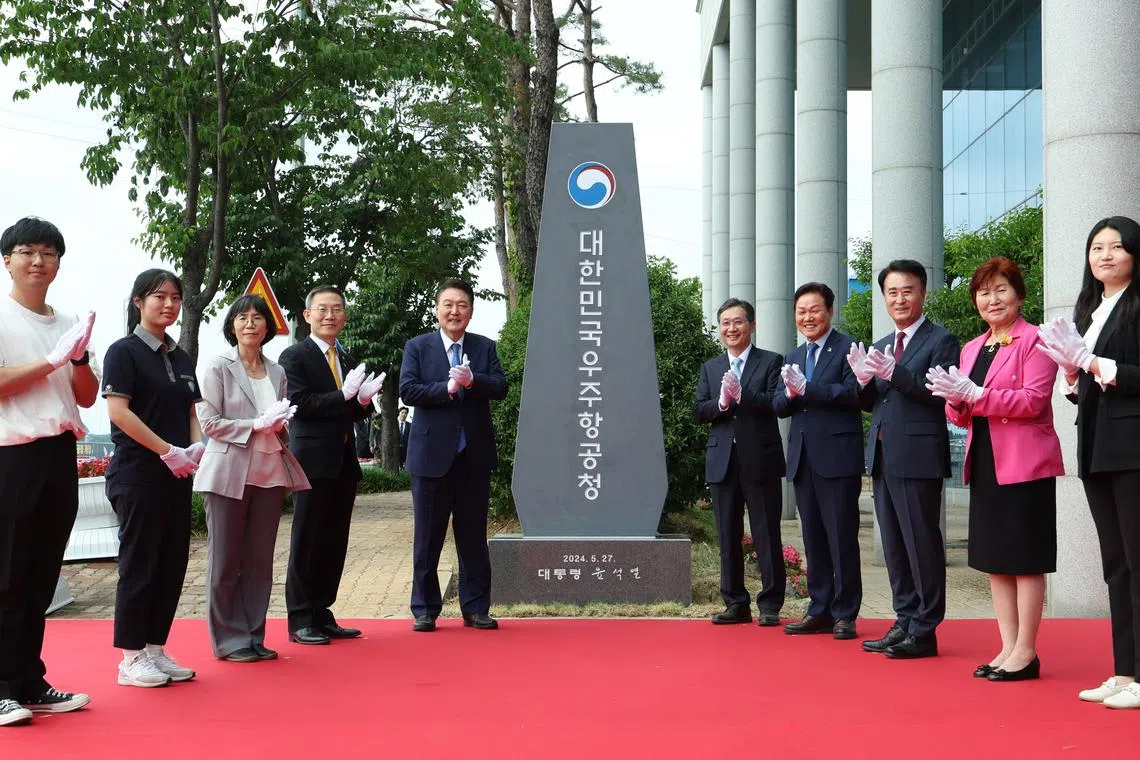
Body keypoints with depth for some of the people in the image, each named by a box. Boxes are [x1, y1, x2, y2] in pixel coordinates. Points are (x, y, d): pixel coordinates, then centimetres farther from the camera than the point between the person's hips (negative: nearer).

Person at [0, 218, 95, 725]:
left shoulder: (68, 324, 15)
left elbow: (88, 397, 16)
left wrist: (80, 357, -2)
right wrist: (52, 360, -14)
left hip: (59, 455, 6)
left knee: (42, 578, 10)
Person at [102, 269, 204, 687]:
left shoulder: (181, 358, 15)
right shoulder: (124, 351, -5)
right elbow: (118, 410, -14)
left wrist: (196, 446, -3)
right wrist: (167, 450, -16)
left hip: (176, 475, 7)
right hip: (137, 473, -7)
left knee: (173, 562, 8)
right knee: (139, 562, -2)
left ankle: (155, 648, 18)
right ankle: (132, 657, 7)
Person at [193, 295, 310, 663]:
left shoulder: (277, 371, 12)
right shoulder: (219, 367, -2)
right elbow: (209, 422, -7)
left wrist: (279, 423, -4)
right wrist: (256, 425, -15)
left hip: (270, 472, 5)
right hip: (229, 472, -4)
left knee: (260, 560, 8)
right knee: (226, 560, 2)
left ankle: (253, 635, 16)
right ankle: (228, 639, 10)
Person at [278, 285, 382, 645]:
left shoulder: (346, 360, 17)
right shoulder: (294, 356, -4)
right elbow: (298, 403, -15)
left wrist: (363, 400, -2)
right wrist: (344, 396, -20)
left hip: (344, 462, 7)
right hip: (313, 460, -7)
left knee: (335, 544, 10)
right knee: (307, 542, 0)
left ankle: (322, 615, 18)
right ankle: (300, 620, 6)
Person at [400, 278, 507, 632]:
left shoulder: (485, 347, 8)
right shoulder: (417, 347, 3)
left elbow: (500, 387, -4)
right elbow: (407, 391, -9)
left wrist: (472, 381, -22)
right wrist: (448, 388, -19)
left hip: (475, 456, 2)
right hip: (432, 454, -2)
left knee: (474, 536, 9)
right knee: (428, 537, 5)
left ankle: (475, 608, 17)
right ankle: (424, 610, 15)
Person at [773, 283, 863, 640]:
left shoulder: (847, 348, -3)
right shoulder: (793, 358, 18)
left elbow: (854, 392, -17)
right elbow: (778, 406, 11)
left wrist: (806, 388, -20)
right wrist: (789, 394, -11)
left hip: (837, 457, -7)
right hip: (803, 459, 7)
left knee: (842, 538, -1)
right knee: (813, 539, 11)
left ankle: (845, 614, 7)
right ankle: (820, 610, 19)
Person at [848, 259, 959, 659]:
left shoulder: (940, 341, -5)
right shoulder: (880, 346, 19)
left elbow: (942, 394, -17)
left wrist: (894, 374, -25)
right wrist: (864, 380, -4)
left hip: (918, 457, -8)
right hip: (883, 457, 8)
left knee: (922, 543, -3)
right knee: (894, 545, 13)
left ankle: (924, 631, 5)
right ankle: (905, 623, 22)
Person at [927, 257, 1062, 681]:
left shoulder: (1033, 340, -6)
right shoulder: (972, 349, 16)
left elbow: (1033, 400, -16)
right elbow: (961, 417, 15)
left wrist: (974, 394, -21)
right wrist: (955, 399, -7)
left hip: (1024, 463, -8)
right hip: (984, 463, 8)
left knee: (1025, 557, -2)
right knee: (993, 558, 9)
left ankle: (1025, 653, 5)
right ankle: (1008, 649, 17)